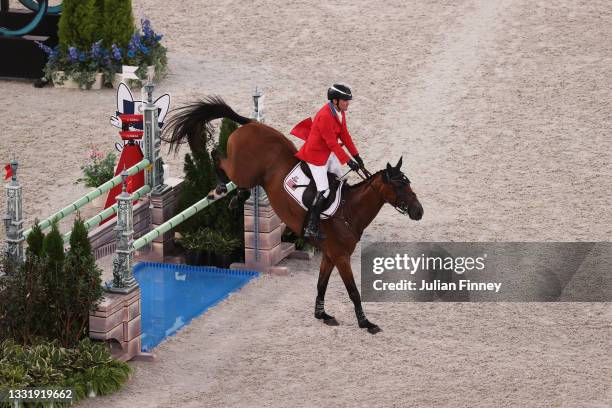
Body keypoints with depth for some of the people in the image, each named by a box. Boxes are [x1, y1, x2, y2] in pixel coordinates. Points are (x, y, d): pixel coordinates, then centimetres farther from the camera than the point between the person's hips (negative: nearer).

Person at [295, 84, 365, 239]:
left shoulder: (340, 112, 0)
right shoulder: (325, 116, -29)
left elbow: (344, 135, 8)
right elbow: (332, 143, -28)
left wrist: (356, 155, 6)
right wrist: (348, 161, -26)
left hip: (329, 154, 10)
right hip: (316, 154, -10)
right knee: (323, 190, -13)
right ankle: (311, 228, -9)